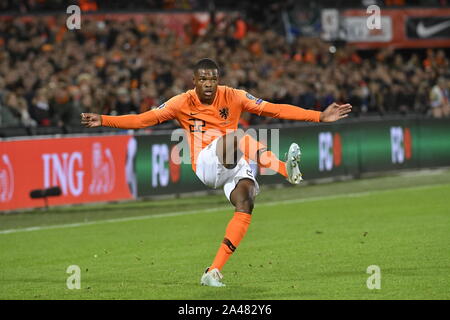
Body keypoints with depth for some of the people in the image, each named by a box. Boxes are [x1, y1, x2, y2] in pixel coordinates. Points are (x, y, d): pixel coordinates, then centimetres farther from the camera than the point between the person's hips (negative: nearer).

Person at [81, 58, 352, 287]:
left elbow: (273, 110, 0)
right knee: (237, 137, -29)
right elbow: (144, 119, 1)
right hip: (206, 163, -2)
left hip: (235, 165, 2)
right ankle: (286, 170, -45)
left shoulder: (233, 97, 2)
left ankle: (213, 272, -24)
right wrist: (104, 120, -9)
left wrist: (320, 117, -6)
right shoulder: (183, 103, 1)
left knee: (245, 205, -25)